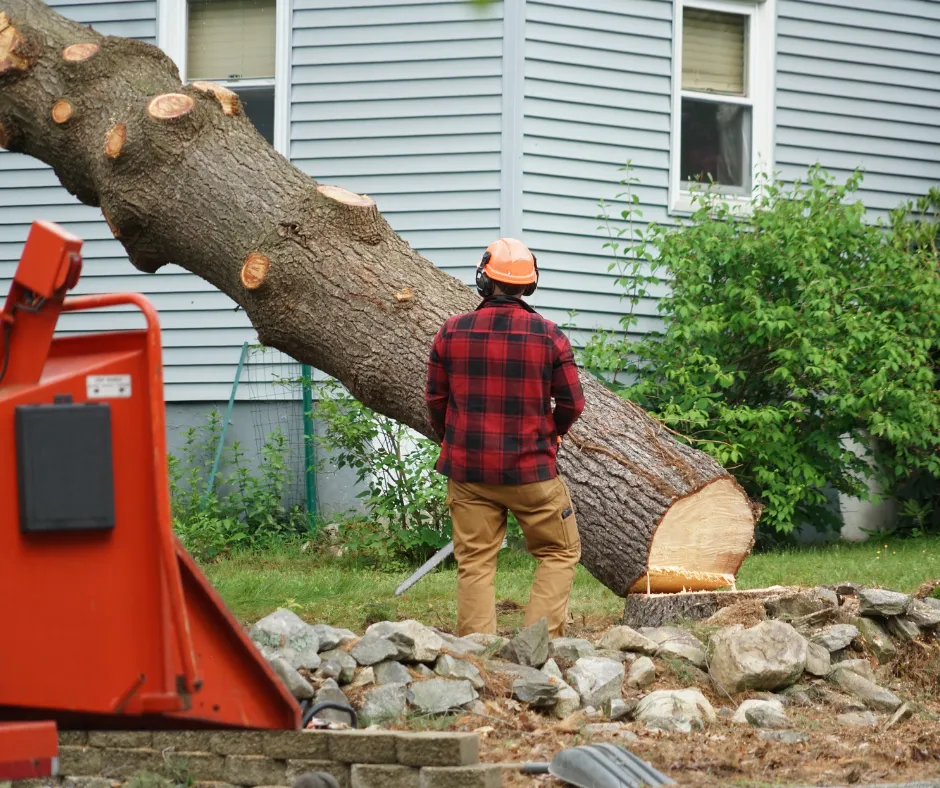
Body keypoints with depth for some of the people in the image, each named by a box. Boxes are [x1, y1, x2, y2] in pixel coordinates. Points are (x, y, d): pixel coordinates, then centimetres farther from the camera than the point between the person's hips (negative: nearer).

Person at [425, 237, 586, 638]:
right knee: (560, 553, 12)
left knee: (474, 564, 8)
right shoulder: (549, 335, -8)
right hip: (531, 470, -2)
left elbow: (436, 399, 4)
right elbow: (572, 403, -2)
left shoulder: (452, 333, -4)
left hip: (467, 470, 2)